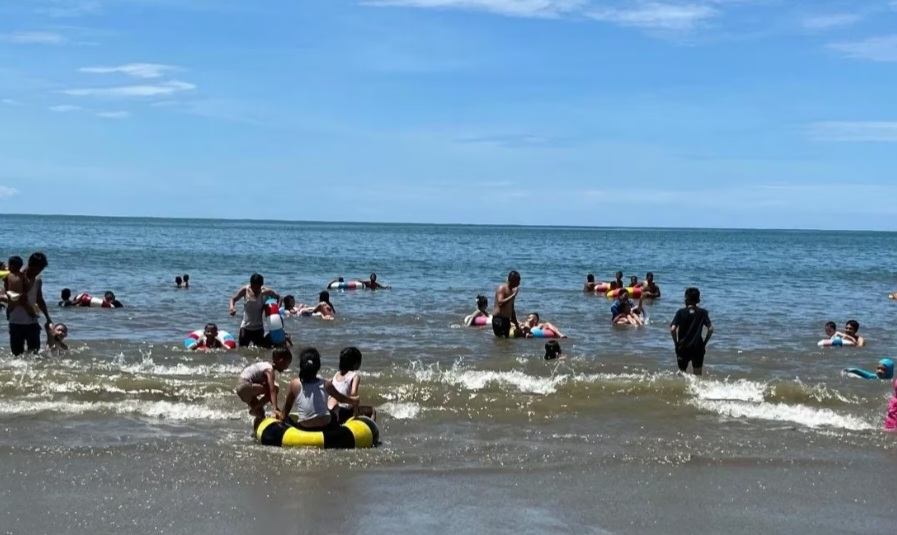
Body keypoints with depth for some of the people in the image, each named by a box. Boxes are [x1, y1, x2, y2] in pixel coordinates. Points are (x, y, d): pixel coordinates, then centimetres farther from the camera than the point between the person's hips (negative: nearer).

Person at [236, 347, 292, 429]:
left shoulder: (267, 365, 14)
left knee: (260, 413, 16)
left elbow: (270, 393, 17)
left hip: (242, 386, 10)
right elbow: (272, 391, -26)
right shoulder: (270, 370, -15)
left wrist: (276, 409, 18)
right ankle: (254, 409, -12)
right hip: (245, 385, -10)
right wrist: (275, 408, -33)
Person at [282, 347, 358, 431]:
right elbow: (342, 399, 13)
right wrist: (354, 400, 33)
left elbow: (287, 405, 6)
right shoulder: (325, 384, -6)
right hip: (325, 427, 1)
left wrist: (283, 417, 27)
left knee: (288, 418, 31)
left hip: (303, 429, -1)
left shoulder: (295, 384, -9)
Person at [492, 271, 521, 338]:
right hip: (498, 319, -9)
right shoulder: (502, 288, -9)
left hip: (506, 319, 9)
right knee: (500, 339, -16)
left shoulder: (512, 291, 16)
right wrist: (513, 295, -23)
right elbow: (500, 303, -26)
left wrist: (516, 324, 25)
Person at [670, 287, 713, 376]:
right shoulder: (703, 312, 0)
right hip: (698, 347, 0)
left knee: (682, 372, 15)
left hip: (683, 347, 0)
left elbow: (672, 329, -13)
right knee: (698, 375, 8)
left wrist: (676, 343, 0)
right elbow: (710, 329, -8)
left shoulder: (680, 312, -3)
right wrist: (704, 343, 2)